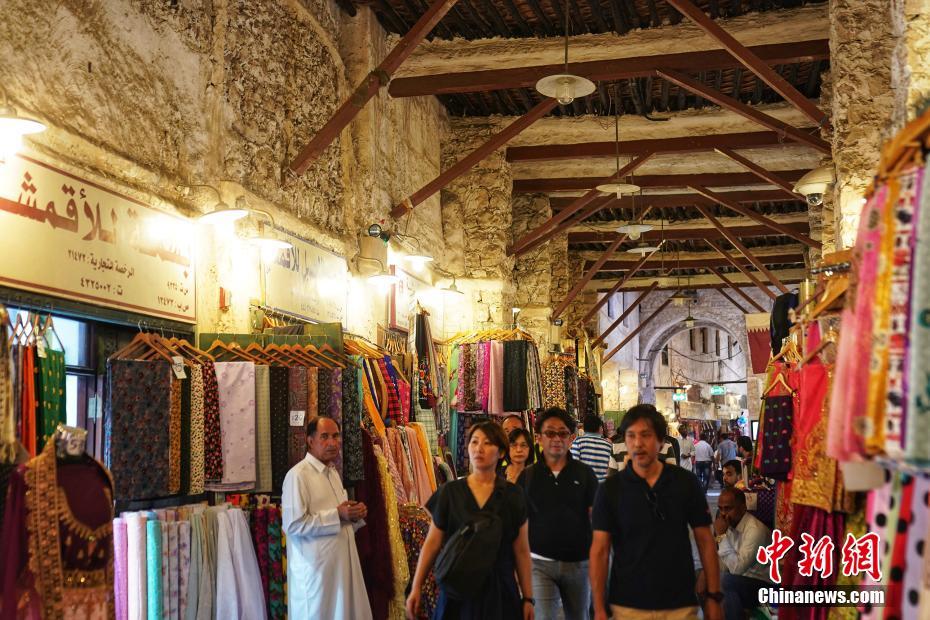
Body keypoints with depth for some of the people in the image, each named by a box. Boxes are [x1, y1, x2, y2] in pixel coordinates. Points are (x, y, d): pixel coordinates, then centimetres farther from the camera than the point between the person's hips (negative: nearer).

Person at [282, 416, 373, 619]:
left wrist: (354, 515, 1)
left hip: (341, 564, 8)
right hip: (315, 569, -8)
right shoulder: (298, 475, -14)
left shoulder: (333, 473, 14)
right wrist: (337, 515, -20)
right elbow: (293, 525, -21)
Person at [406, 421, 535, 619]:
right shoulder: (449, 492, -1)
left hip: (500, 592, 0)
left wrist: (528, 598, 0)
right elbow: (432, 543, 2)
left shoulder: (513, 496, -1)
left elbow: (522, 551, 1)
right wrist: (416, 588, -2)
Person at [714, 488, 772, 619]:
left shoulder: (755, 529, -23)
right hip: (738, 582, 8)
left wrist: (722, 535, -25)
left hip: (762, 587, -8)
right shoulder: (730, 525, 2)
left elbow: (737, 568, -29)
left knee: (726, 581, -33)